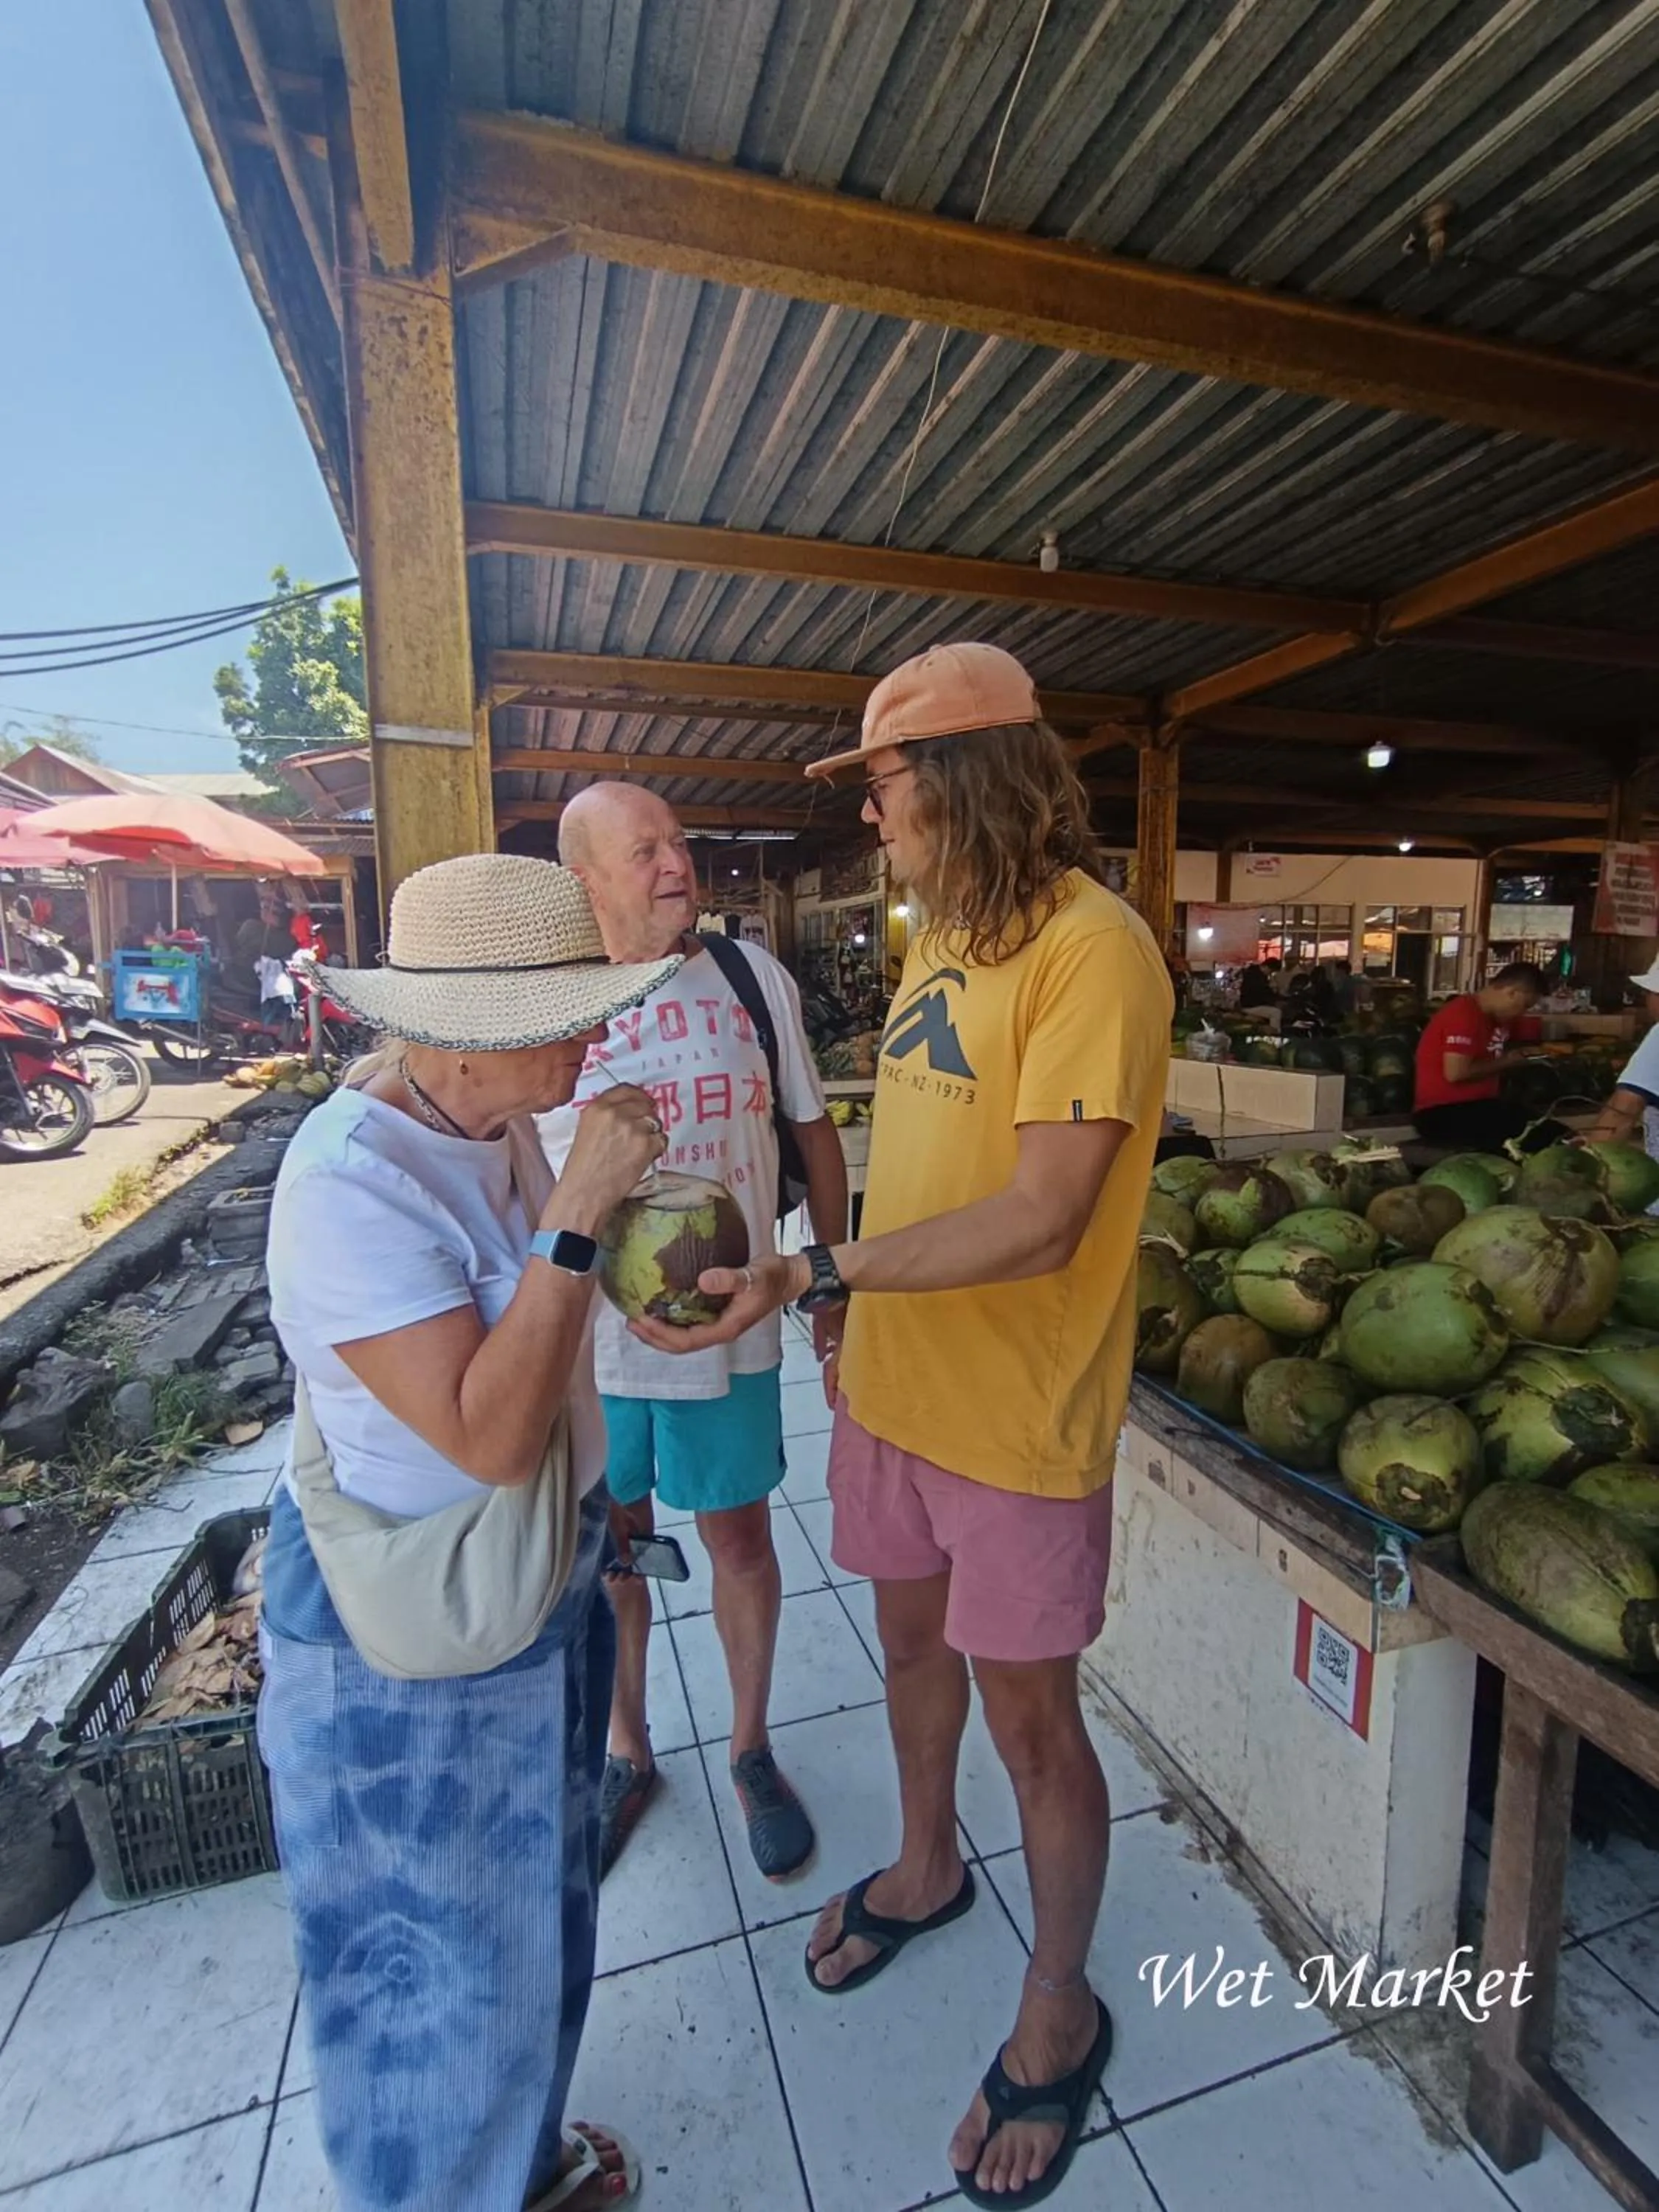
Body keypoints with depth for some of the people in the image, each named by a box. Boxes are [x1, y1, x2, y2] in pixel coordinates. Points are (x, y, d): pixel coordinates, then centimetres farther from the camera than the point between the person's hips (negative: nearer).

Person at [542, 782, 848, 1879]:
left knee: (740, 1538, 17)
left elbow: (815, 1135, 3)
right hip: (590, 1337, 0)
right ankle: (628, 1752, 46)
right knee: (609, 1548, 19)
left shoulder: (752, 975, -4)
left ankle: (752, 1749, 44)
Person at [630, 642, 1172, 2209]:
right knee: (911, 1636, 25)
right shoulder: (943, 937, 8)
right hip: (894, 1380, 8)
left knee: (1027, 1713, 12)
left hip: (1015, 1415, -7)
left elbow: (1038, 1219, -26)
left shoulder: (1089, 948, -19)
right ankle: (926, 1870, 54)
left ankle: (1058, 2012, 41)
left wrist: (811, 1278, -28)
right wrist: (861, 1317, 14)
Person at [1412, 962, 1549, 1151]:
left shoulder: (1490, 1017, 14)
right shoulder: (1464, 1015, -15)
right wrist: (1506, 1061, -10)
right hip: (1443, 1113, -10)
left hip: (1478, 1106, 10)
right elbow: (1456, 1073, -24)